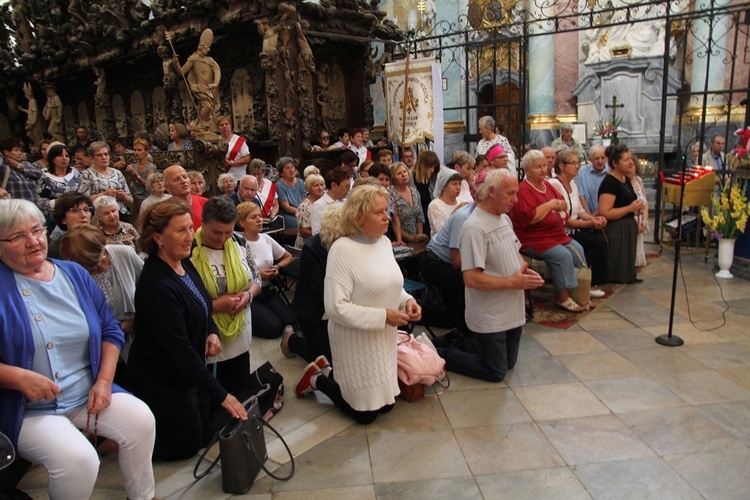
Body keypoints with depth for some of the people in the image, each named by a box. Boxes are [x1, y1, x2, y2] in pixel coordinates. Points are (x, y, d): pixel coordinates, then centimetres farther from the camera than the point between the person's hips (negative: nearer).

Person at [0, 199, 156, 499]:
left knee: (141, 418, -16)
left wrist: (104, 381, -3)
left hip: (88, 395, 4)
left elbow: (110, 329, 9)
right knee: (79, 458, -27)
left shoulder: (74, 274, 7)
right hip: (27, 410, -4)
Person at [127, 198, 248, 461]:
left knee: (207, 430, 22)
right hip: (161, 380, -9)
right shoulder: (157, 285, -31)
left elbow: (200, 307, 14)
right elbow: (179, 348, -30)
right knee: (187, 445, 10)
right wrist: (220, 394, -27)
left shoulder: (184, 263, -4)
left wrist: (212, 331, -7)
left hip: (188, 369, 9)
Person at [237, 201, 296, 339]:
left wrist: (277, 267, -1)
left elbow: (289, 257, 18)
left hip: (266, 291, 5)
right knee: (274, 328, -17)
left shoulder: (266, 238, 5)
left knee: (291, 320, -16)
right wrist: (257, 275, -15)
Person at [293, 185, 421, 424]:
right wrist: (383, 316, -23)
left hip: (384, 337, 8)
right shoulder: (343, 248, -22)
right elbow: (336, 307, -24)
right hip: (357, 340, -7)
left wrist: (407, 300, -6)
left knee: (386, 404, 20)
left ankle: (329, 372, 34)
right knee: (365, 413, 7)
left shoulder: (384, 242, 2)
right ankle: (318, 379, 26)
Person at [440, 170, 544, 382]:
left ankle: (462, 344, 34)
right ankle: (445, 355, 18)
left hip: (513, 311, 9)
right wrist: (513, 282, -22)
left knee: (509, 363, 21)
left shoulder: (505, 218, 6)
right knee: (496, 373, 3)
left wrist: (524, 269, -3)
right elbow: (471, 278, -28)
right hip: (490, 316, -9)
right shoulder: (475, 227, -23)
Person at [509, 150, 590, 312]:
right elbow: (529, 217, -26)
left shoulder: (547, 185, 14)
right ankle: (562, 297, -11)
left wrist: (559, 205, 2)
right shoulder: (523, 190, -14)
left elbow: (562, 203, 27)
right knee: (563, 255, -24)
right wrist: (550, 204, -14)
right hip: (534, 239, -9)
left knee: (577, 249, -6)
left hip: (557, 234, 9)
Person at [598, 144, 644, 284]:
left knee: (626, 269, 18)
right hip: (615, 230, -10)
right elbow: (604, 213, -27)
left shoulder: (626, 179, 11)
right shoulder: (609, 182, -18)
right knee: (616, 274, -4)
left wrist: (637, 207, 7)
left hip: (629, 227, 10)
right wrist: (630, 208, -21)